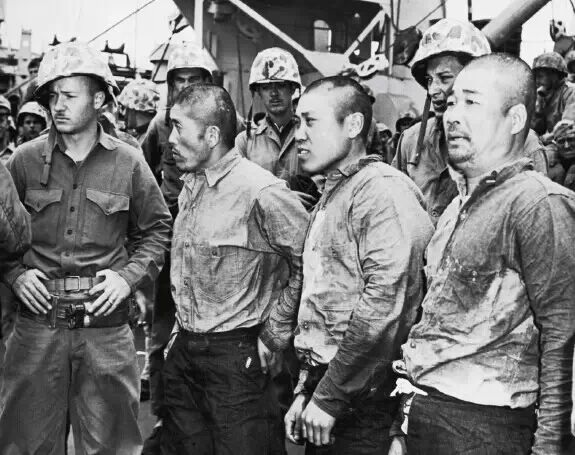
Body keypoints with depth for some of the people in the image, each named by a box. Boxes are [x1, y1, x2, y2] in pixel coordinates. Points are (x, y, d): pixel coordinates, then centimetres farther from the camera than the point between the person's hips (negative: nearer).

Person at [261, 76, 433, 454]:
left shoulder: (384, 190, -13)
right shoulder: (331, 196, 16)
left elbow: (383, 304, -22)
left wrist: (330, 398, -18)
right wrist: (307, 391, 12)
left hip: (361, 401, -8)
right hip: (324, 384, 8)